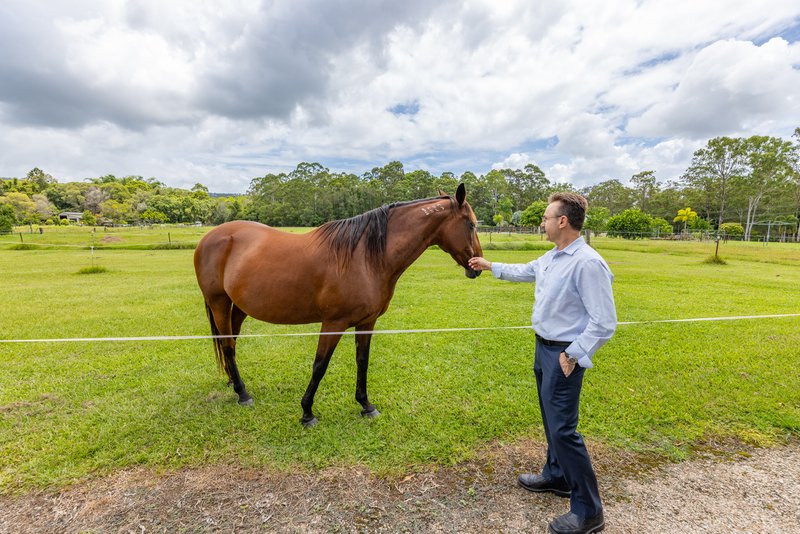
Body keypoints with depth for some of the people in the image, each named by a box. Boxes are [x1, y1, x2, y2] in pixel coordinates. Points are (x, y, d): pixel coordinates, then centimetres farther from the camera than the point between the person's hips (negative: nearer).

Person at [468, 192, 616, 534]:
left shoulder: (588, 264, -24)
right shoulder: (551, 257, 5)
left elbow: (604, 323, -23)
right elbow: (525, 271, 27)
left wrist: (573, 355, -19)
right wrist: (490, 266, 34)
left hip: (563, 354, -9)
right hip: (543, 348, 9)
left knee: (563, 428, -3)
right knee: (551, 419, 22)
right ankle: (557, 476, 42)